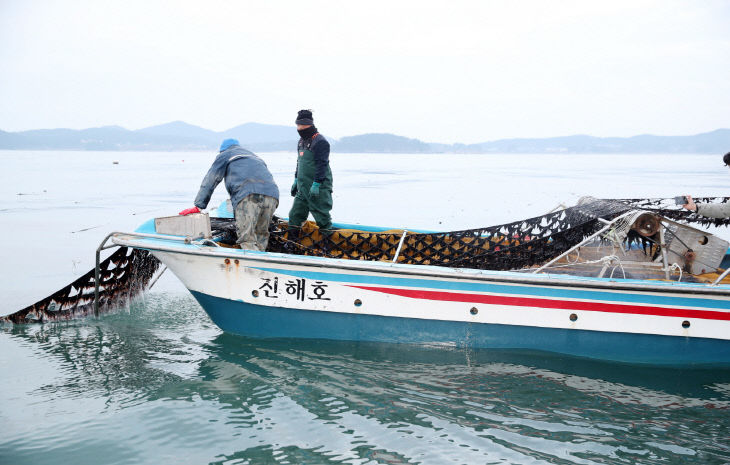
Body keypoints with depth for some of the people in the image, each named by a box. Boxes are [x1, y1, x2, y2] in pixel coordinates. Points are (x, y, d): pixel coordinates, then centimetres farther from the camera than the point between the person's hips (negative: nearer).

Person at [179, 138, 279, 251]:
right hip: (272, 195, 6)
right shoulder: (253, 156, 42)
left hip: (248, 195, -6)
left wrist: (198, 206, 16)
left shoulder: (224, 155, 25)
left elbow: (209, 181, 19)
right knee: (261, 238, 13)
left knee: (247, 240, -12)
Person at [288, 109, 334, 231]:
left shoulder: (320, 141, -13)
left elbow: (322, 165, -19)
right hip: (303, 187, 9)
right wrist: (296, 180, 23)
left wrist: (316, 184, -22)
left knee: (322, 217, -3)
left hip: (318, 188, -9)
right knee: (294, 217, 8)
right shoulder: (301, 141, 16)